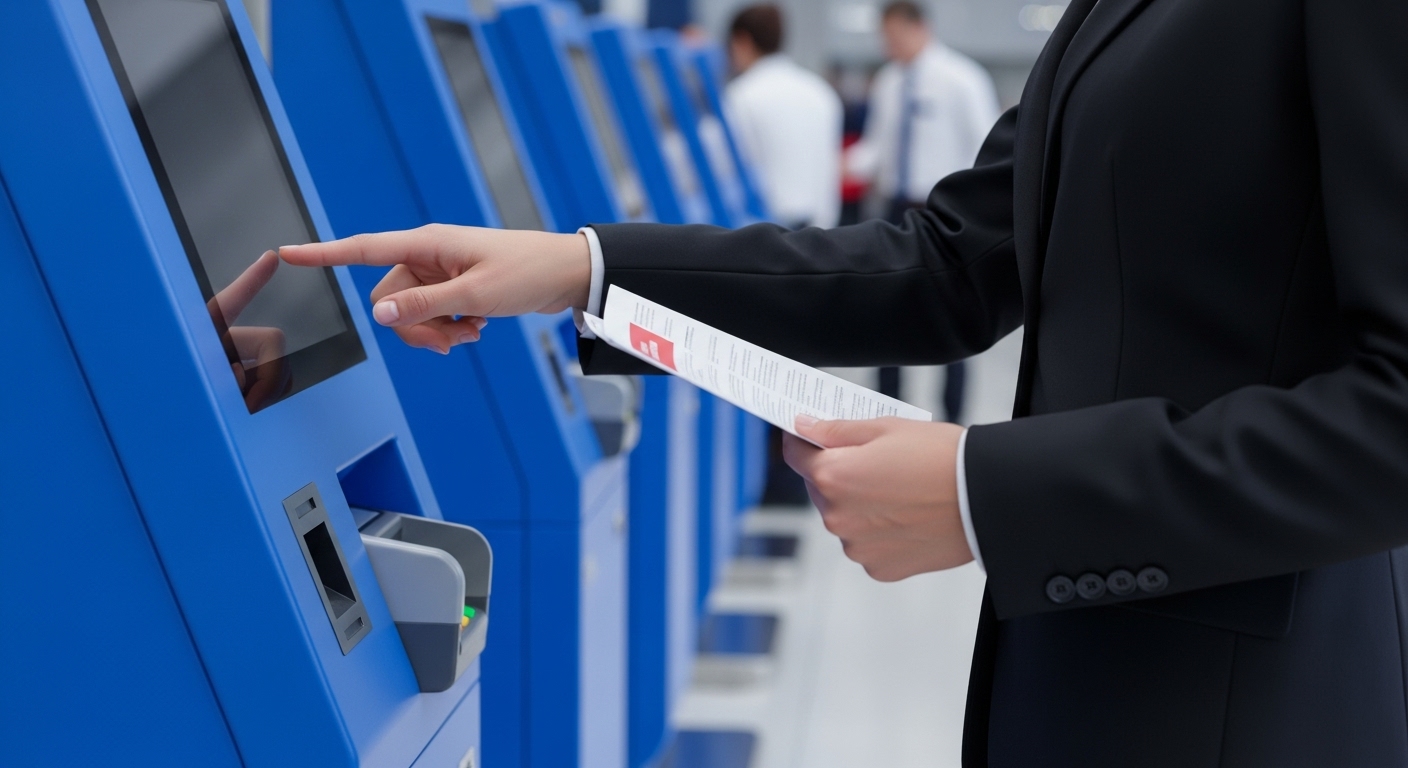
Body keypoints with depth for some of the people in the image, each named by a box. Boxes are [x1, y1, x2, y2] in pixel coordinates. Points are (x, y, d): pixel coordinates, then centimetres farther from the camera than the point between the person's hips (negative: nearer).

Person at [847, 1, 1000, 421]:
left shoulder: (961, 79, -9)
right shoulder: (887, 82, 6)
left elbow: (986, 147, -8)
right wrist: (855, 163, -8)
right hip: (898, 205, 5)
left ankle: (952, 419, 12)